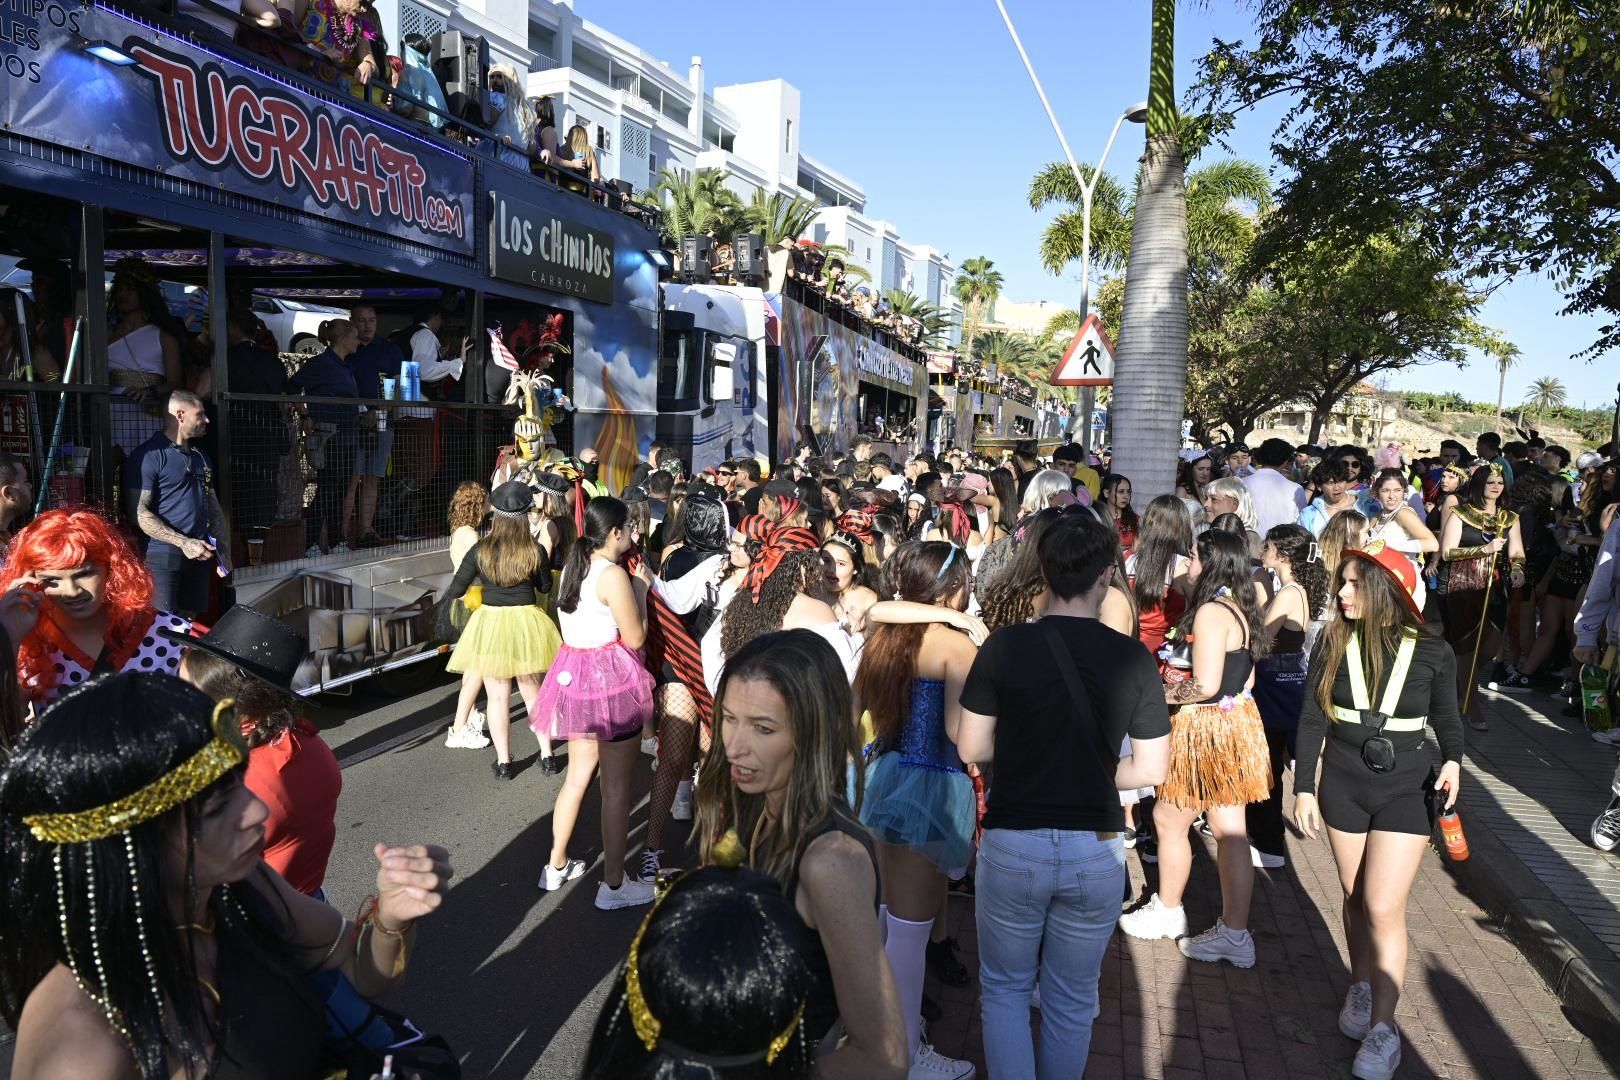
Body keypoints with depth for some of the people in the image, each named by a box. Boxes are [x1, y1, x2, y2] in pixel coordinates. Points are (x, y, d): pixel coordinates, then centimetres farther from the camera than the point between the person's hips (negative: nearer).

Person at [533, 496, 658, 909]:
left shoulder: (572, 568, 8)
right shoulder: (613, 575, -18)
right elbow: (634, 636, -15)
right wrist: (640, 588, -3)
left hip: (574, 671, 8)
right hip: (611, 677, -8)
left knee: (578, 773, 20)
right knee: (616, 785, 3)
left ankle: (556, 866, 31)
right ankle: (613, 885, 13)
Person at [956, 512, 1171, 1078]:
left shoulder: (1005, 645, -10)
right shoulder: (1132, 657, -7)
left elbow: (971, 747, -5)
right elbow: (1152, 768, -2)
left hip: (1013, 845, -1)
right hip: (1096, 850, 1)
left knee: (1005, 989, 19)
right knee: (1072, 1000, 20)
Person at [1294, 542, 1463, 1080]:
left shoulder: (1432, 652, -10)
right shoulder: (1334, 642, -7)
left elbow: (1446, 718, 6)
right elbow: (1312, 718, -2)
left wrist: (1452, 761, -14)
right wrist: (1304, 787, -4)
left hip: (1406, 790, -2)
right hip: (1342, 787, 2)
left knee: (1384, 909, -5)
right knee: (1356, 898, 14)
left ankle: (1383, 1027, 8)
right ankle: (1361, 988, 35)